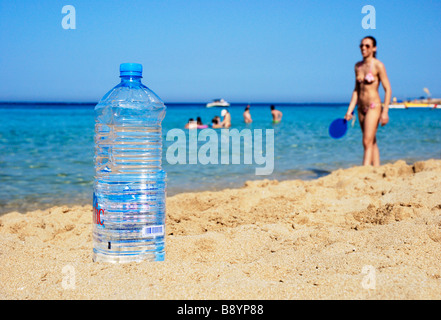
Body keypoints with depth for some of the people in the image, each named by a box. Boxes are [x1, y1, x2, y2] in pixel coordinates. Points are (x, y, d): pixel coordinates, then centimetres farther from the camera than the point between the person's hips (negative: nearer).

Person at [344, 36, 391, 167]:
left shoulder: (378, 65, -8)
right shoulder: (358, 66, 10)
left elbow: (388, 89, -9)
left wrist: (385, 112, -16)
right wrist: (349, 111, 10)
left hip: (374, 107, -7)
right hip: (361, 108, 7)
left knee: (367, 142, -13)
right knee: (372, 143, 11)